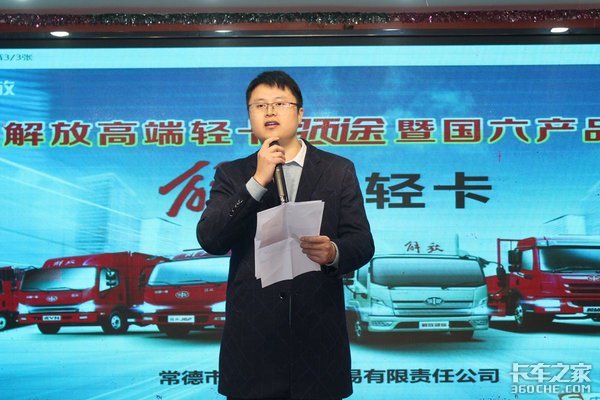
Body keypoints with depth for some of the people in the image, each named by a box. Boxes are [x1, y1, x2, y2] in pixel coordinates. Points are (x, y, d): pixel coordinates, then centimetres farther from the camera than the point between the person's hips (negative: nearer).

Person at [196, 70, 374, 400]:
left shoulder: (338, 171, 5)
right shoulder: (231, 174, 7)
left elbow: (362, 243, 0)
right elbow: (209, 240, -6)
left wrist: (333, 253, -23)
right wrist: (257, 182, -13)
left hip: (318, 332, 0)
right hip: (252, 333, 0)